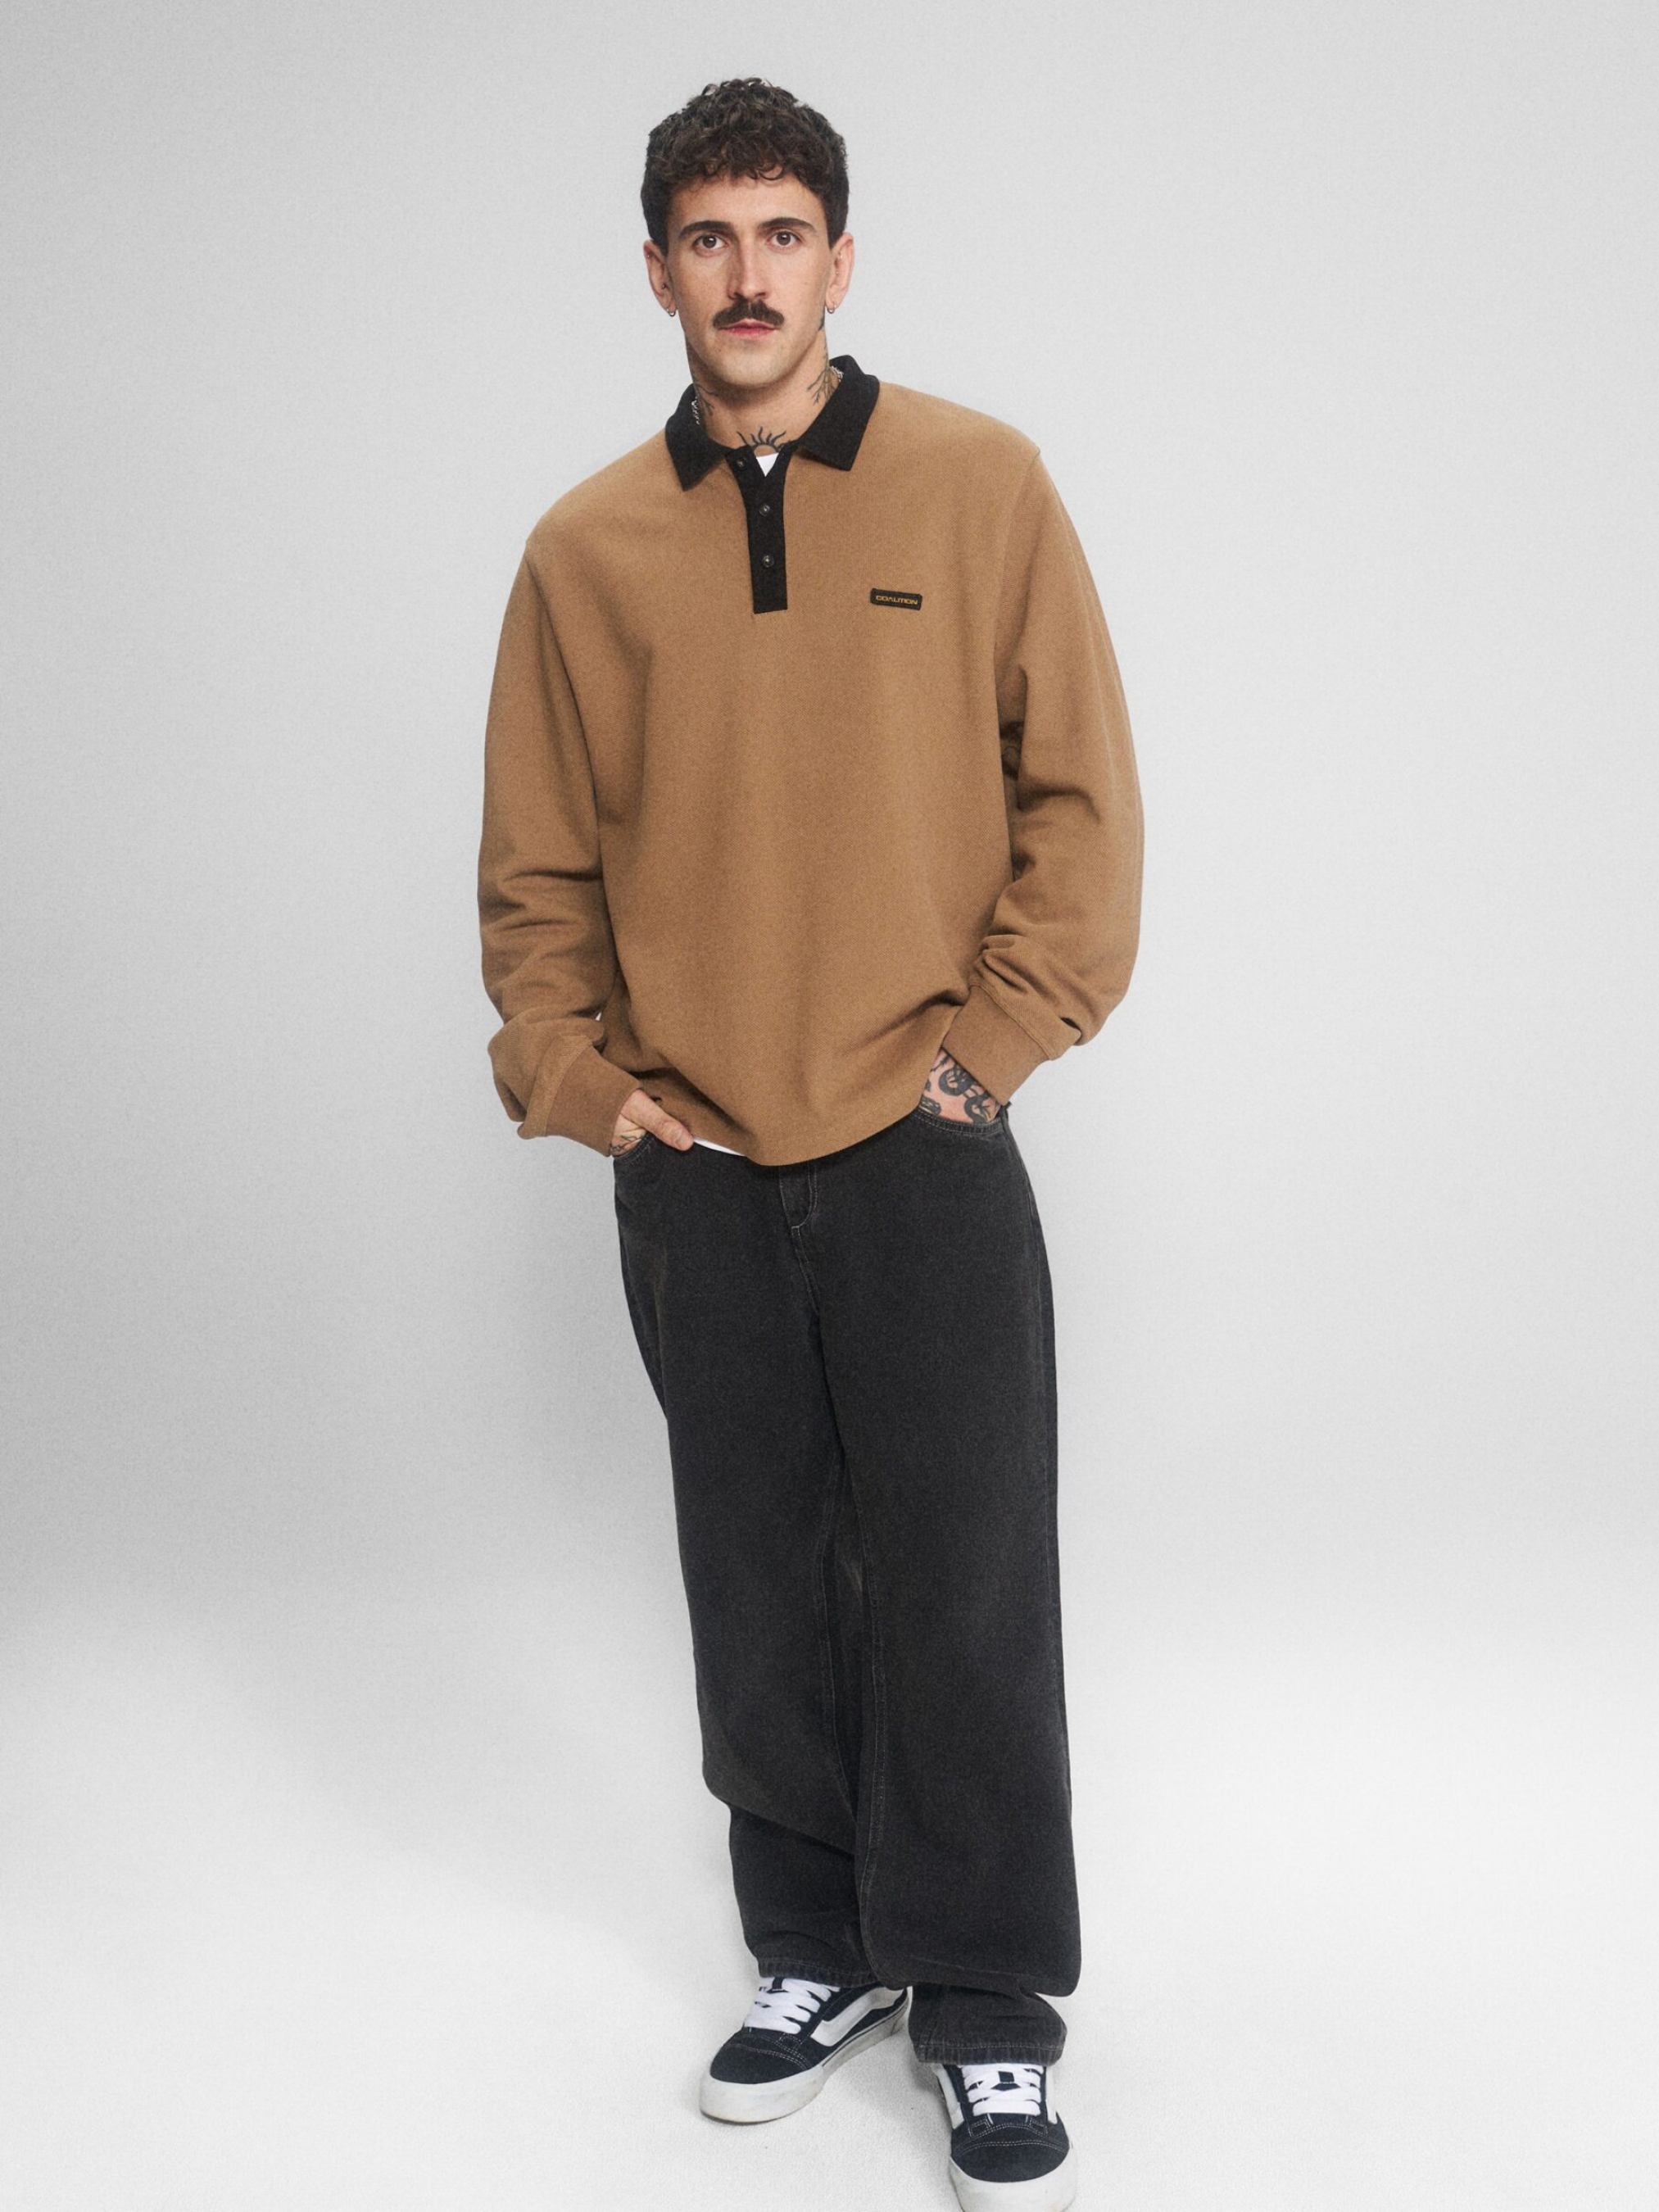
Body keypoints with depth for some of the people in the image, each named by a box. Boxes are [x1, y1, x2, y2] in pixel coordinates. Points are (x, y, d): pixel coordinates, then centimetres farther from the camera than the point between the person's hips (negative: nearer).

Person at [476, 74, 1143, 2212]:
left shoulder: (981, 484, -1)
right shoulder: (585, 549, 6)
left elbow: (1082, 799, -1)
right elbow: (532, 868, 9)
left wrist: (988, 1043, -7)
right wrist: (580, 1085, 0)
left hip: (922, 1156, -2)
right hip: (695, 1171, 3)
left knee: (964, 1598, 2)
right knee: (763, 1597, 12)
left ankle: (987, 2002, 19)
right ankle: (822, 1952, 30)